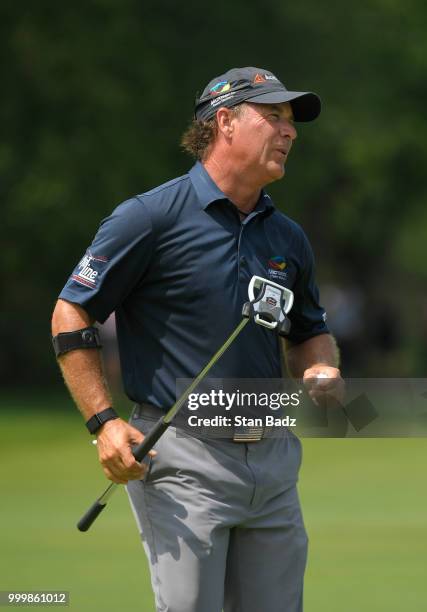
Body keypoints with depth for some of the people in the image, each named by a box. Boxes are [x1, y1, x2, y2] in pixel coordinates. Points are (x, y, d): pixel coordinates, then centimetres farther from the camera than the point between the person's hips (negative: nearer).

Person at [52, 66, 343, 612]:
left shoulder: (287, 237, 13)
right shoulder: (152, 217, -6)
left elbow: (310, 330, 27)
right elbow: (71, 314, -4)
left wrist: (320, 370, 3)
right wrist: (103, 422, -12)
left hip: (273, 460, 6)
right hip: (184, 460, -6)